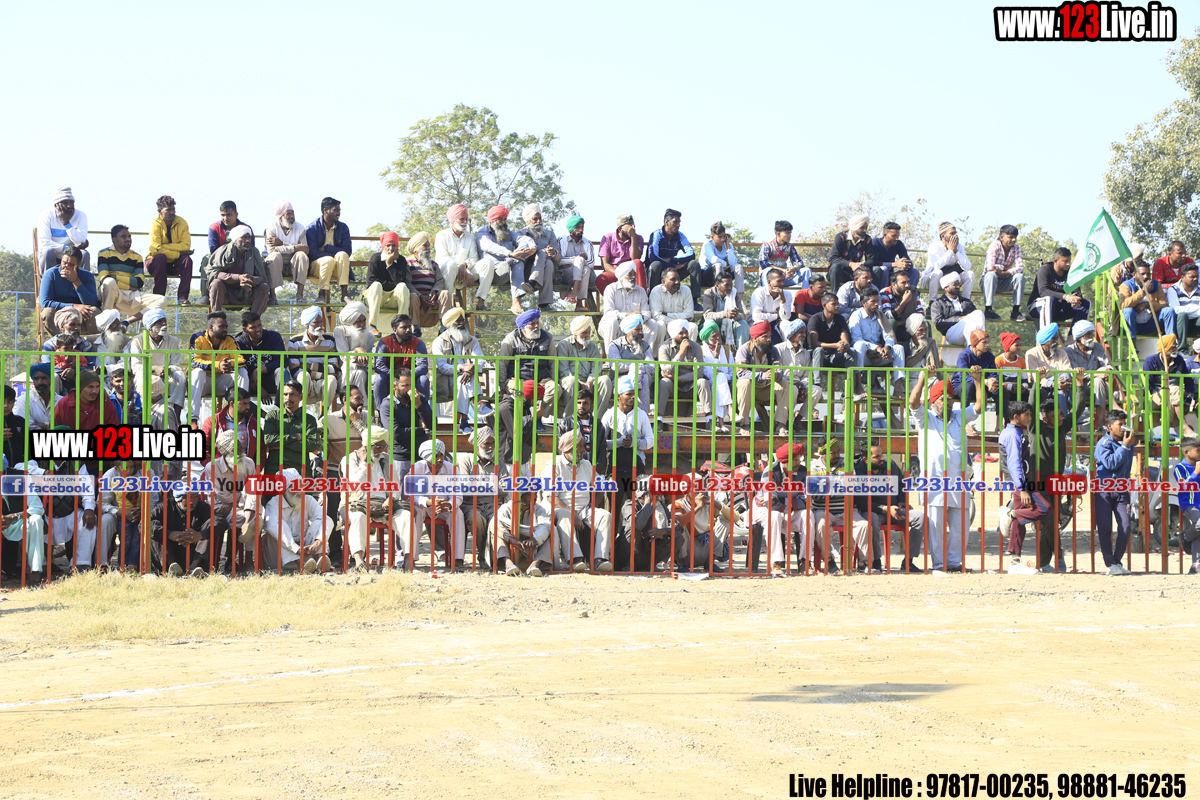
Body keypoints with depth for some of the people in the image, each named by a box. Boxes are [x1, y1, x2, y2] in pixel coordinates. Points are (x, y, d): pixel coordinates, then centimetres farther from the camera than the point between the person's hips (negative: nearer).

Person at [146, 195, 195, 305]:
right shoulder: (156, 224, -14)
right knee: (161, 257, -35)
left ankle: (182, 296, -29)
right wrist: (178, 254, -24)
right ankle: (159, 296, -30)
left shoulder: (182, 223, -4)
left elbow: (186, 245, -16)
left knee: (187, 259, -26)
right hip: (154, 262, -3)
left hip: (174, 265, 3)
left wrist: (165, 246, -25)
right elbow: (155, 248, -25)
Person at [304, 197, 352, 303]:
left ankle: (344, 294, -36)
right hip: (317, 265, -3)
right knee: (329, 260, -35)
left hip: (337, 268, 3)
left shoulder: (343, 227, 6)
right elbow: (313, 252, -13)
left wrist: (326, 248, -13)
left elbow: (347, 252, -3)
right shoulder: (312, 228, -4)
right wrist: (335, 255, -18)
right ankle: (321, 293, -28)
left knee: (342, 255, -29)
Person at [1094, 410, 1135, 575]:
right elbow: (1110, 463, -21)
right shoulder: (1104, 443, -8)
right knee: (1105, 528, -4)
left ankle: (1117, 561, 7)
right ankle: (1110, 563, 0)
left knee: (1125, 526, -5)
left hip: (1121, 490, 5)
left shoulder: (1128, 441, 9)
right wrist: (1124, 446, -19)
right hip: (1104, 489, -5)